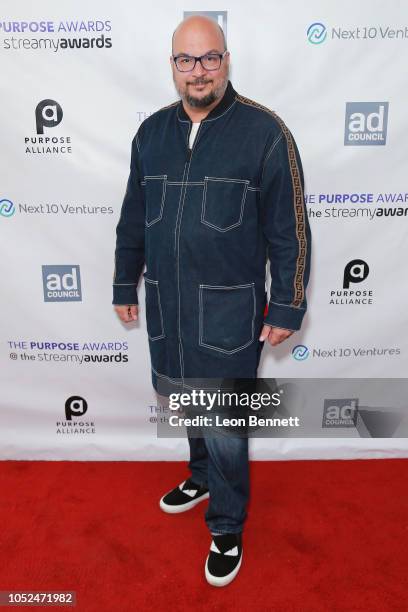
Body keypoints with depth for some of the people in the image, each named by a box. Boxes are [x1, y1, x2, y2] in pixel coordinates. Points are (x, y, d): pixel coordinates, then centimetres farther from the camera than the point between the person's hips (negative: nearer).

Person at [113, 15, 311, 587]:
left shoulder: (264, 131, -7)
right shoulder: (152, 131, 7)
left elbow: (289, 230, -6)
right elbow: (133, 218, 13)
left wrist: (288, 306, -7)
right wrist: (125, 285, 15)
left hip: (228, 310, -4)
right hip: (165, 305, 5)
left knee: (224, 429, 3)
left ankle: (227, 529, 29)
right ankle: (203, 478, 49)